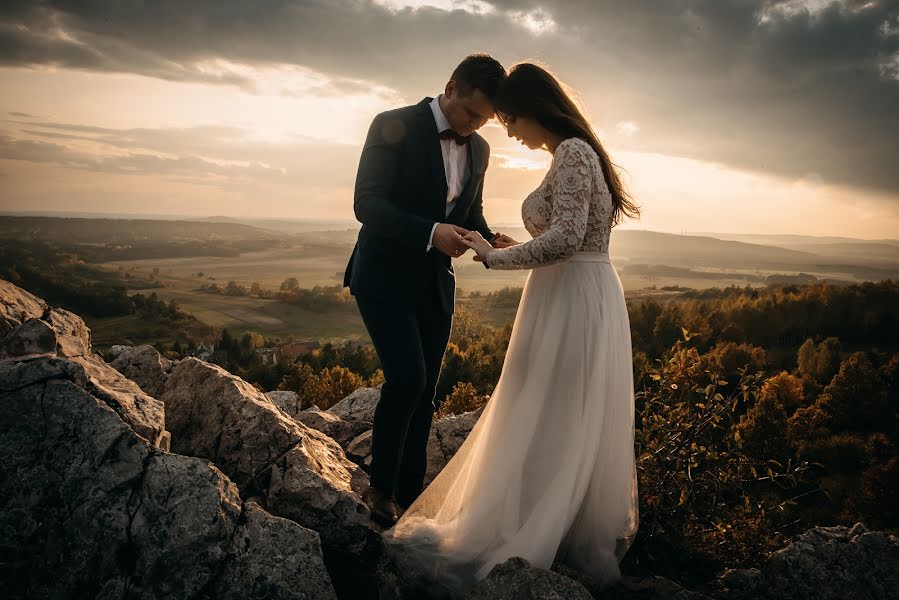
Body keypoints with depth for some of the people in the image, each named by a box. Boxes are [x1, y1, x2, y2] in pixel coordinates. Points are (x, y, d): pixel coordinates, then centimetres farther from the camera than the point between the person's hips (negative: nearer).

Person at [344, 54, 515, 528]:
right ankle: (379, 487, 3)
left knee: (424, 393, 7)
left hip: (435, 283, 6)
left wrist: (489, 240, -5)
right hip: (386, 277, -6)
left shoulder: (479, 149, 8)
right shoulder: (394, 126, -10)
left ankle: (408, 496, 19)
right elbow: (366, 203, -17)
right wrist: (431, 233, -30)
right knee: (407, 378, -17)